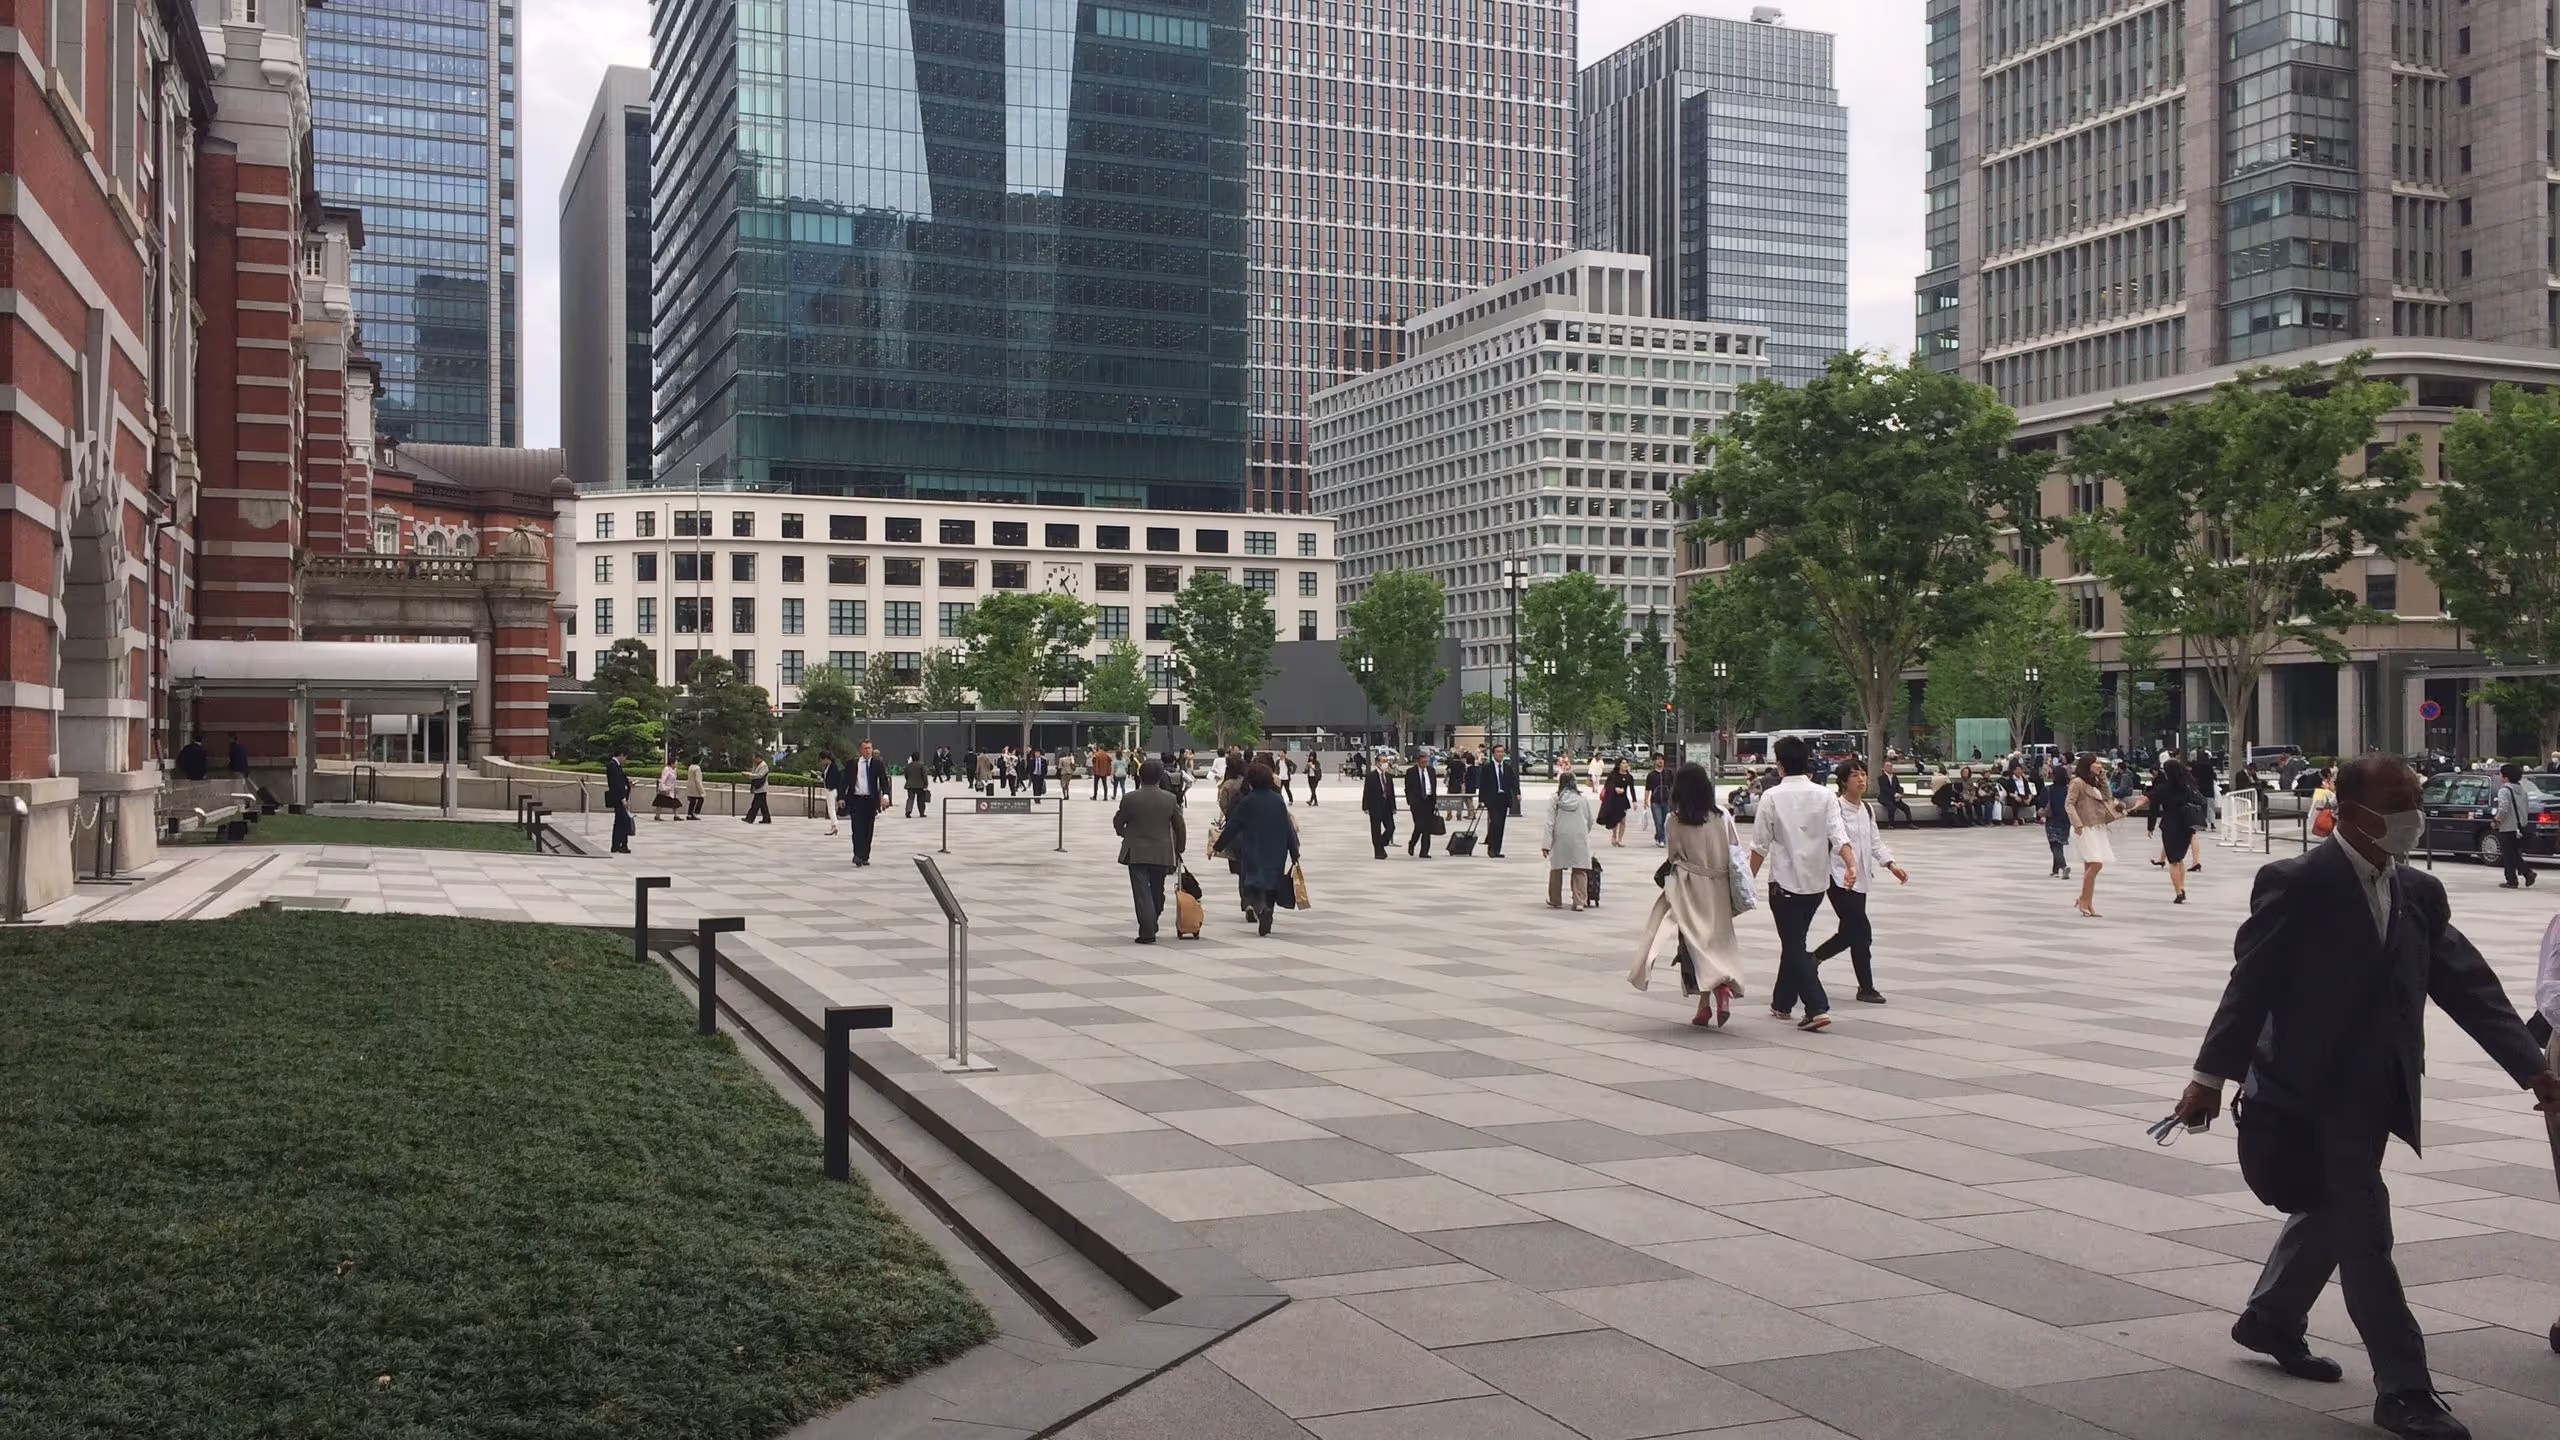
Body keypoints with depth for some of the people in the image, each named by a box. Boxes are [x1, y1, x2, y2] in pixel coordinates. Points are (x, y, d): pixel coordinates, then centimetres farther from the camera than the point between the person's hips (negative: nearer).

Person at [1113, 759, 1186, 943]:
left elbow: (1118, 822, 3)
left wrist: (1124, 834, 25)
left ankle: (1147, 933, -12)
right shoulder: (1170, 799, -3)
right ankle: (1152, 927, 28)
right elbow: (1179, 827, 3)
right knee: (1157, 892, 16)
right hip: (1162, 854, 2)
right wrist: (1179, 849, 16)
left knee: (1142, 893, -3)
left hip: (1136, 853, -2)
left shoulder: (1130, 798, -8)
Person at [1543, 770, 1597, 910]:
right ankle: (1579, 901, -5)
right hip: (1580, 837, 1)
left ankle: (1555, 901, 22)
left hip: (1560, 837, 0)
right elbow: (1590, 820, 12)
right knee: (1580, 871, 4)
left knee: (1556, 869, 13)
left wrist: (1546, 843, -5)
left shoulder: (1555, 799, -2)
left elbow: (1550, 822, -5)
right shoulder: (1583, 799, 3)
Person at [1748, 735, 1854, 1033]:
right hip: (1817, 881, 5)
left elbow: (1760, 845, -5)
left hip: (1785, 880, -5)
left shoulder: (1772, 797, -8)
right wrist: (1851, 864, -17)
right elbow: (1838, 835, -11)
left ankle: (1817, 1007, -16)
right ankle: (1783, 1002, 31)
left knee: (1794, 944, -2)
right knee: (1795, 940, 20)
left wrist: (1750, 877, 6)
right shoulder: (1825, 796, 1)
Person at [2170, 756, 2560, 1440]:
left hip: (2377, 1095, 8)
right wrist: (2212, 1075, -16)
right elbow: (2253, 981, -15)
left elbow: (2467, 983, 3)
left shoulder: (2420, 893, 6)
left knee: (2333, 1211, 21)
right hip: (2315, 1090, -7)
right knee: (2365, 1232, -5)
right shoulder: (2296, 885, -15)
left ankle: (2270, 1319, 42)